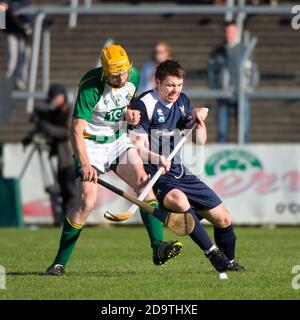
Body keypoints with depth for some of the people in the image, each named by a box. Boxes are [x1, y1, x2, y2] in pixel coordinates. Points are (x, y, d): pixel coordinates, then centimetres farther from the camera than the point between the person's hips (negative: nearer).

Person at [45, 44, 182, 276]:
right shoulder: (91, 87, -24)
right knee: (87, 201, -17)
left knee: (142, 180, -17)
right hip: (91, 144, -5)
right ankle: (60, 262, -6)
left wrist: (129, 113, -7)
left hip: (119, 140, 5)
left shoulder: (134, 76, -6)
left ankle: (158, 247, -22)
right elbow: (77, 129, -27)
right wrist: (84, 164, -39)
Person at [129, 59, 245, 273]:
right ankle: (212, 252, -29)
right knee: (179, 201, -40)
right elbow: (136, 147, -16)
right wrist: (156, 158, -35)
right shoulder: (144, 105, -11)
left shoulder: (182, 102, 11)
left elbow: (200, 141, 16)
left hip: (181, 174, 7)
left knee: (224, 219, 5)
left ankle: (228, 262, 31)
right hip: (155, 175, -7)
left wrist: (199, 119, -3)